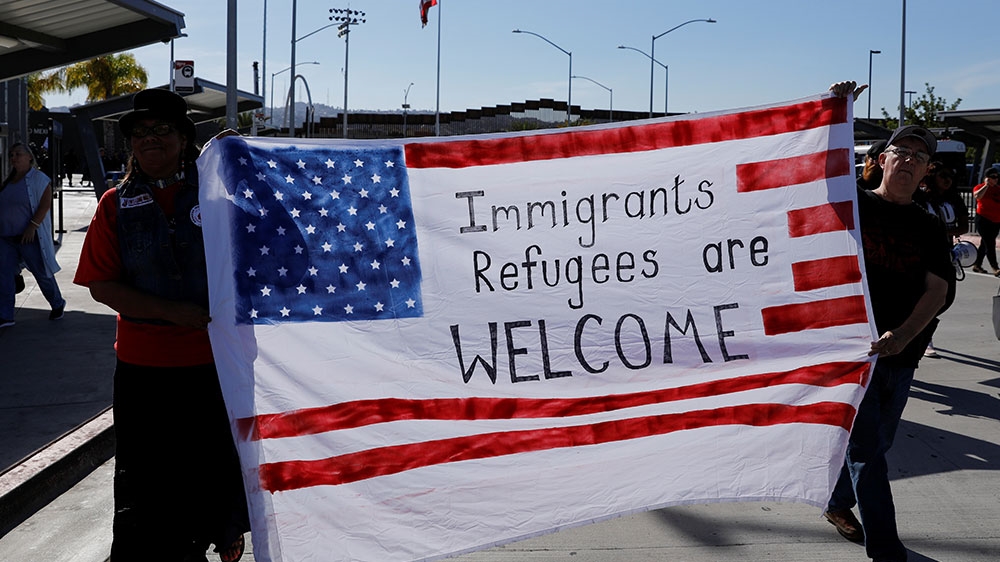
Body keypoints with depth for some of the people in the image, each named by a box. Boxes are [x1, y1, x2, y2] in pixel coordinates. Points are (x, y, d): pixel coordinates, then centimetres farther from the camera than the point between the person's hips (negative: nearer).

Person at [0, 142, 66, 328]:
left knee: (41, 273, 4)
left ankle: (58, 305, 24)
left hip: (29, 237, -6)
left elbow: (45, 204, -14)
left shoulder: (38, 178, -6)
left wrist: (33, 225, -22)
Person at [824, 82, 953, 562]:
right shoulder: (850, 204, -1)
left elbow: (937, 289, -4)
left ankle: (838, 503, 41)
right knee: (867, 450, -1)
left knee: (876, 444, 18)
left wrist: (904, 334, -22)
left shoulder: (930, 229, 7)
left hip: (901, 353, 5)